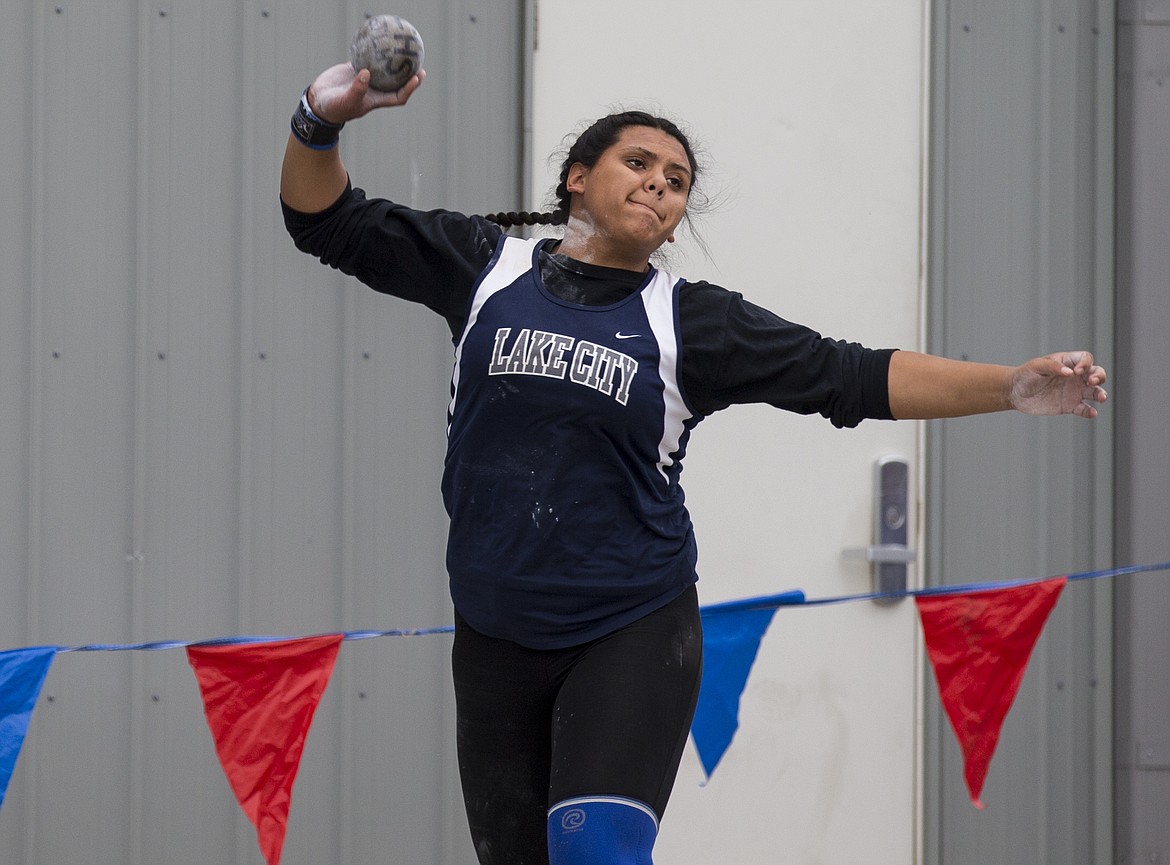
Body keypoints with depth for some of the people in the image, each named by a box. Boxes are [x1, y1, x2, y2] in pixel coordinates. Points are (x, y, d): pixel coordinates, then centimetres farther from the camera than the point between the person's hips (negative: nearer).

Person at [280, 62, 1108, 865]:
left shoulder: (690, 319, 1)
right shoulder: (487, 265, 4)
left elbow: (852, 378, -3)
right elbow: (332, 222, 7)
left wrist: (1011, 386, -12)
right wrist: (323, 120, -13)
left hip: (632, 634, -2)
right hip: (496, 639, 2)